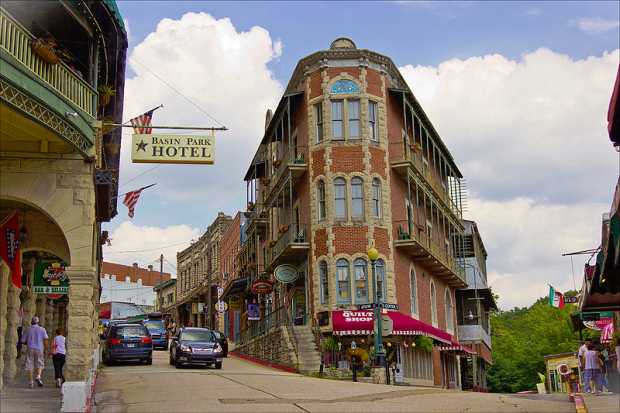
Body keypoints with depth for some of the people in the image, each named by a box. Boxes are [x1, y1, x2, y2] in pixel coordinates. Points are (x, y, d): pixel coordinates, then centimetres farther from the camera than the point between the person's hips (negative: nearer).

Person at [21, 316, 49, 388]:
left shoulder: (28, 330, 8)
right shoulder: (42, 329, 4)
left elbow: (23, 341, 12)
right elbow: (45, 339, -7)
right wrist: (45, 349, 1)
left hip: (30, 349, 1)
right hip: (39, 349, -1)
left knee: (29, 366, 6)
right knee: (39, 365, 11)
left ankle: (30, 382, 2)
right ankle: (38, 377, -14)